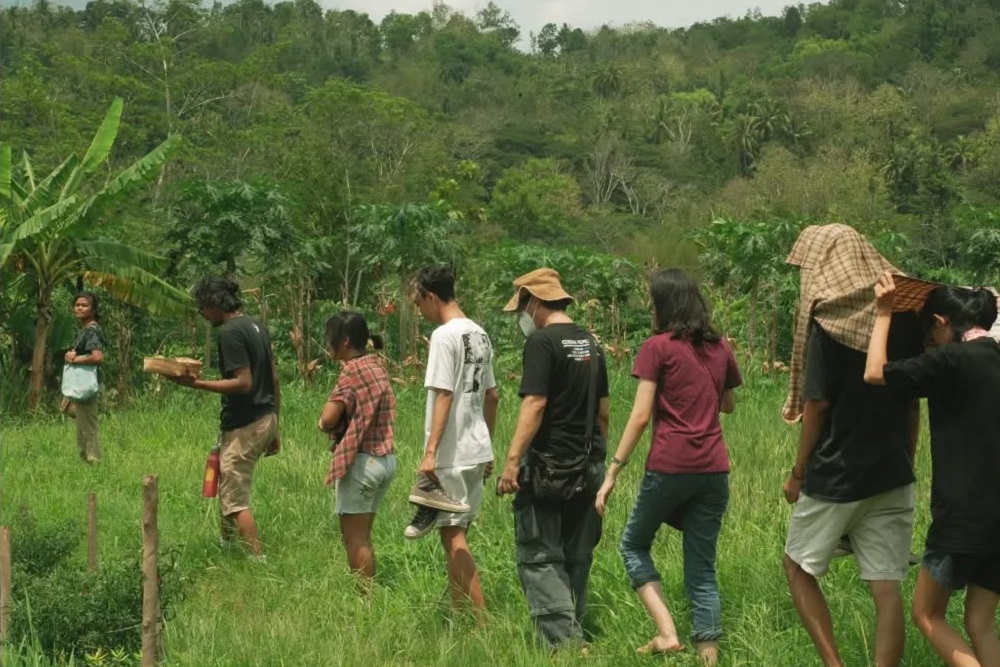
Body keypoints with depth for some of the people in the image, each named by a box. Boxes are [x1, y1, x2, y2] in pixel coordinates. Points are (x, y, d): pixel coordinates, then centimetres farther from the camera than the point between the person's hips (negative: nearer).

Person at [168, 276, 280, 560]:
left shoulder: (231, 332, -16)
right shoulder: (256, 326, 12)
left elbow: (244, 383, -23)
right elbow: (274, 379, 14)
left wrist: (197, 384, -20)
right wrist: (274, 428, 20)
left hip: (244, 425, -10)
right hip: (266, 418, 10)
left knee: (235, 499, -3)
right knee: (226, 483, 25)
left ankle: (258, 561, -5)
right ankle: (226, 544, 35)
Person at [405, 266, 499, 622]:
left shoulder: (444, 336, -13)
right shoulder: (479, 334, 13)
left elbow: (443, 396, -19)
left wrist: (430, 451, -20)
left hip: (452, 454, -9)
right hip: (478, 449, 9)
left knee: (453, 536, -4)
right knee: (456, 534, 15)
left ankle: (480, 622, -7)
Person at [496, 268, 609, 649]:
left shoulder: (542, 342, -11)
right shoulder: (590, 343, 13)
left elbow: (534, 404, -20)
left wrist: (512, 459, -22)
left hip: (548, 464, -8)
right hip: (589, 467, 8)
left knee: (539, 557, -4)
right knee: (577, 557, 15)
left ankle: (563, 636, -12)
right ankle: (575, 630, 21)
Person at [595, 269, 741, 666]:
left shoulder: (658, 347, -4)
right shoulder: (719, 348, 11)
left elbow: (640, 417, -9)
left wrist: (612, 473, -7)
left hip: (669, 466, -5)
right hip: (714, 469, 5)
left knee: (634, 545, 16)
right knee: (702, 569, 10)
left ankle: (667, 633, 0)